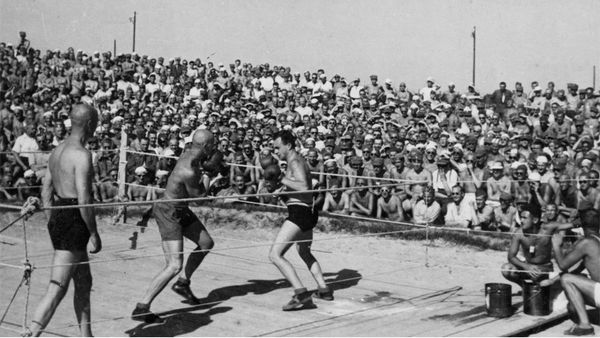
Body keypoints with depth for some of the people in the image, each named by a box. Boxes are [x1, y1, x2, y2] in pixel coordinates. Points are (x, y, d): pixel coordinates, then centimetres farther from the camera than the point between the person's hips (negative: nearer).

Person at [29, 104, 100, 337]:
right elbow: (84, 200, -20)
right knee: (57, 289, -9)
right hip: (73, 223, -10)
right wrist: (94, 235, -13)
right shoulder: (82, 155, -16)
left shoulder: (58, 151, 13)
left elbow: (46, 193, 17)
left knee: (84, 283, 19)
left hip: (57, 220, 10)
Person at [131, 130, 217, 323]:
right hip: (168, 213, -10)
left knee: (206, 243, 19)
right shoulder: (188, 171, -30)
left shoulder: (189, 154, -3)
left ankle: (183, 284, 32)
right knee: (174, 266, -14)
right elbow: (199, 195, -13)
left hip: (180, 210, 10)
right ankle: (141, 309, -10)